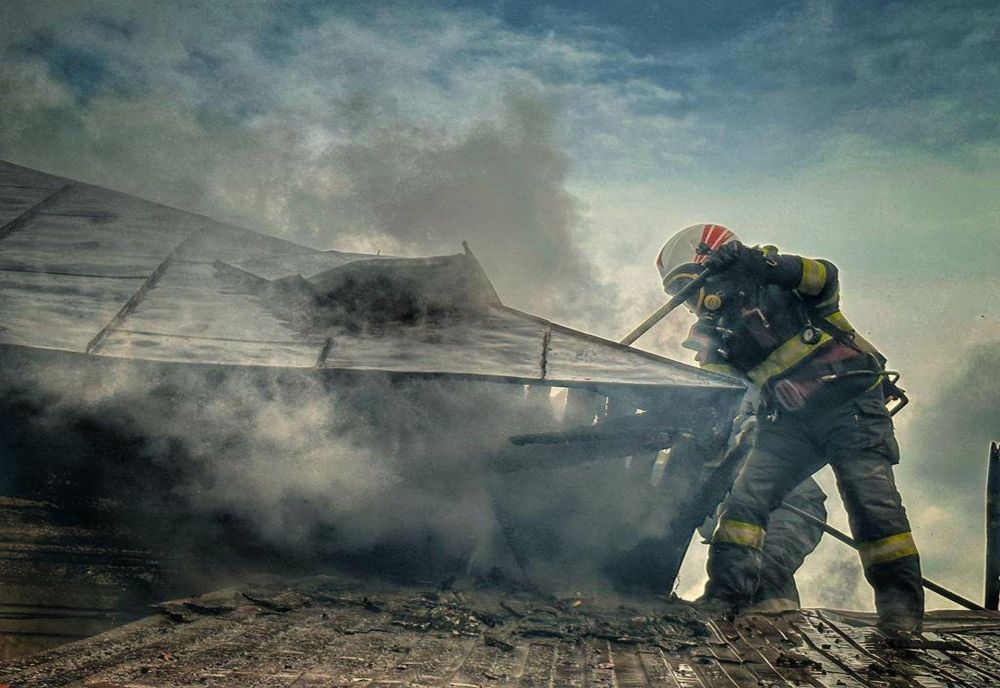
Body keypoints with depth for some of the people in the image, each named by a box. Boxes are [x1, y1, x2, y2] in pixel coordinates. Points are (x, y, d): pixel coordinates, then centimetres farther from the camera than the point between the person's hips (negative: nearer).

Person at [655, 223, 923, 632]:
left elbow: (825, 280, -22)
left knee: (870, 497, -16)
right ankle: (727, 591, -7)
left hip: (849, 400, -6)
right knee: (748, 494, -9)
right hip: (790, 421, 6)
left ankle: (901, 601, -10)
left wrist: (765, 265, -36)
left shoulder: (771, 281, -3)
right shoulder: (713, 334, 12)